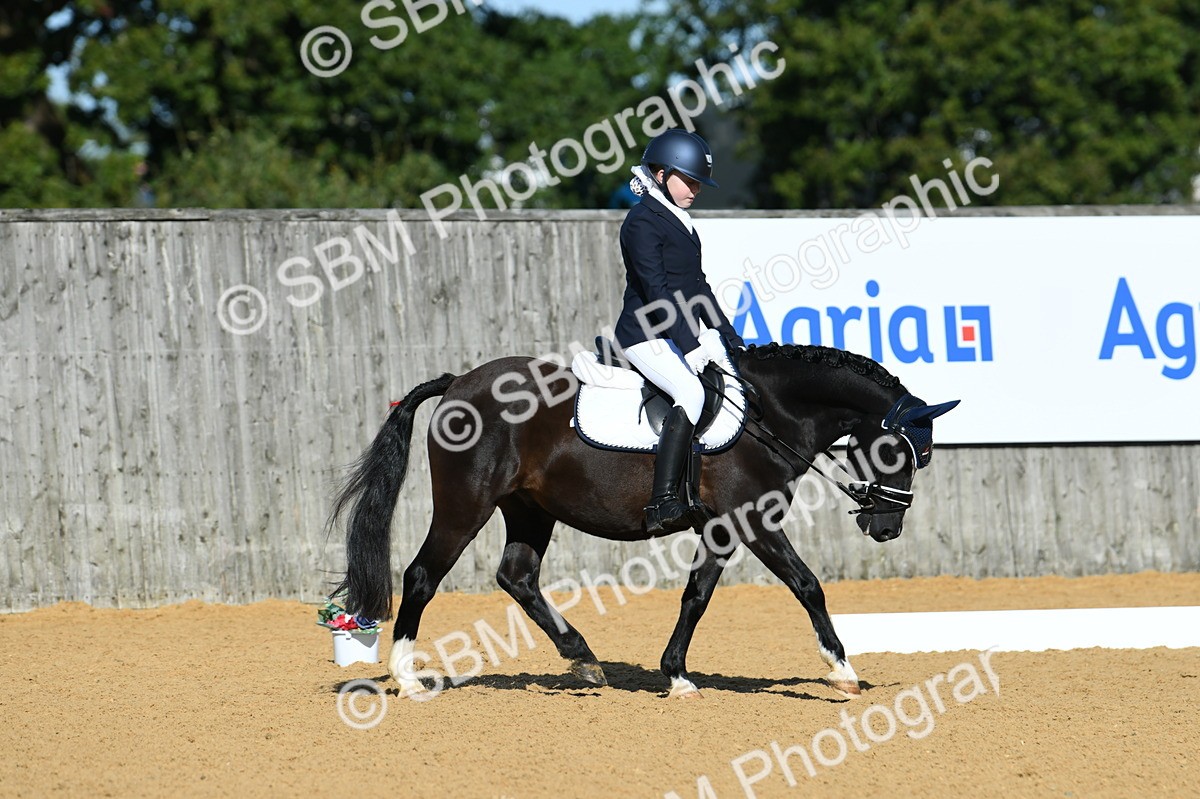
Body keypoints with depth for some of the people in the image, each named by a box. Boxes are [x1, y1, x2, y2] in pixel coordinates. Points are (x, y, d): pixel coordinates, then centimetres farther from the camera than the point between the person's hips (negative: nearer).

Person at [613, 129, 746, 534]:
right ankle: (662, 504, -40)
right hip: (648, 337, -10)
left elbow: (696, 287, 23)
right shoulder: (642, 222, -12)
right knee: (691, 392, -32)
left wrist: (732, 340, 18)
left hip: (687, 331, 10)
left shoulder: (679, 222, 18)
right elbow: (657, 292, -19)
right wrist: (691, 348, -24)